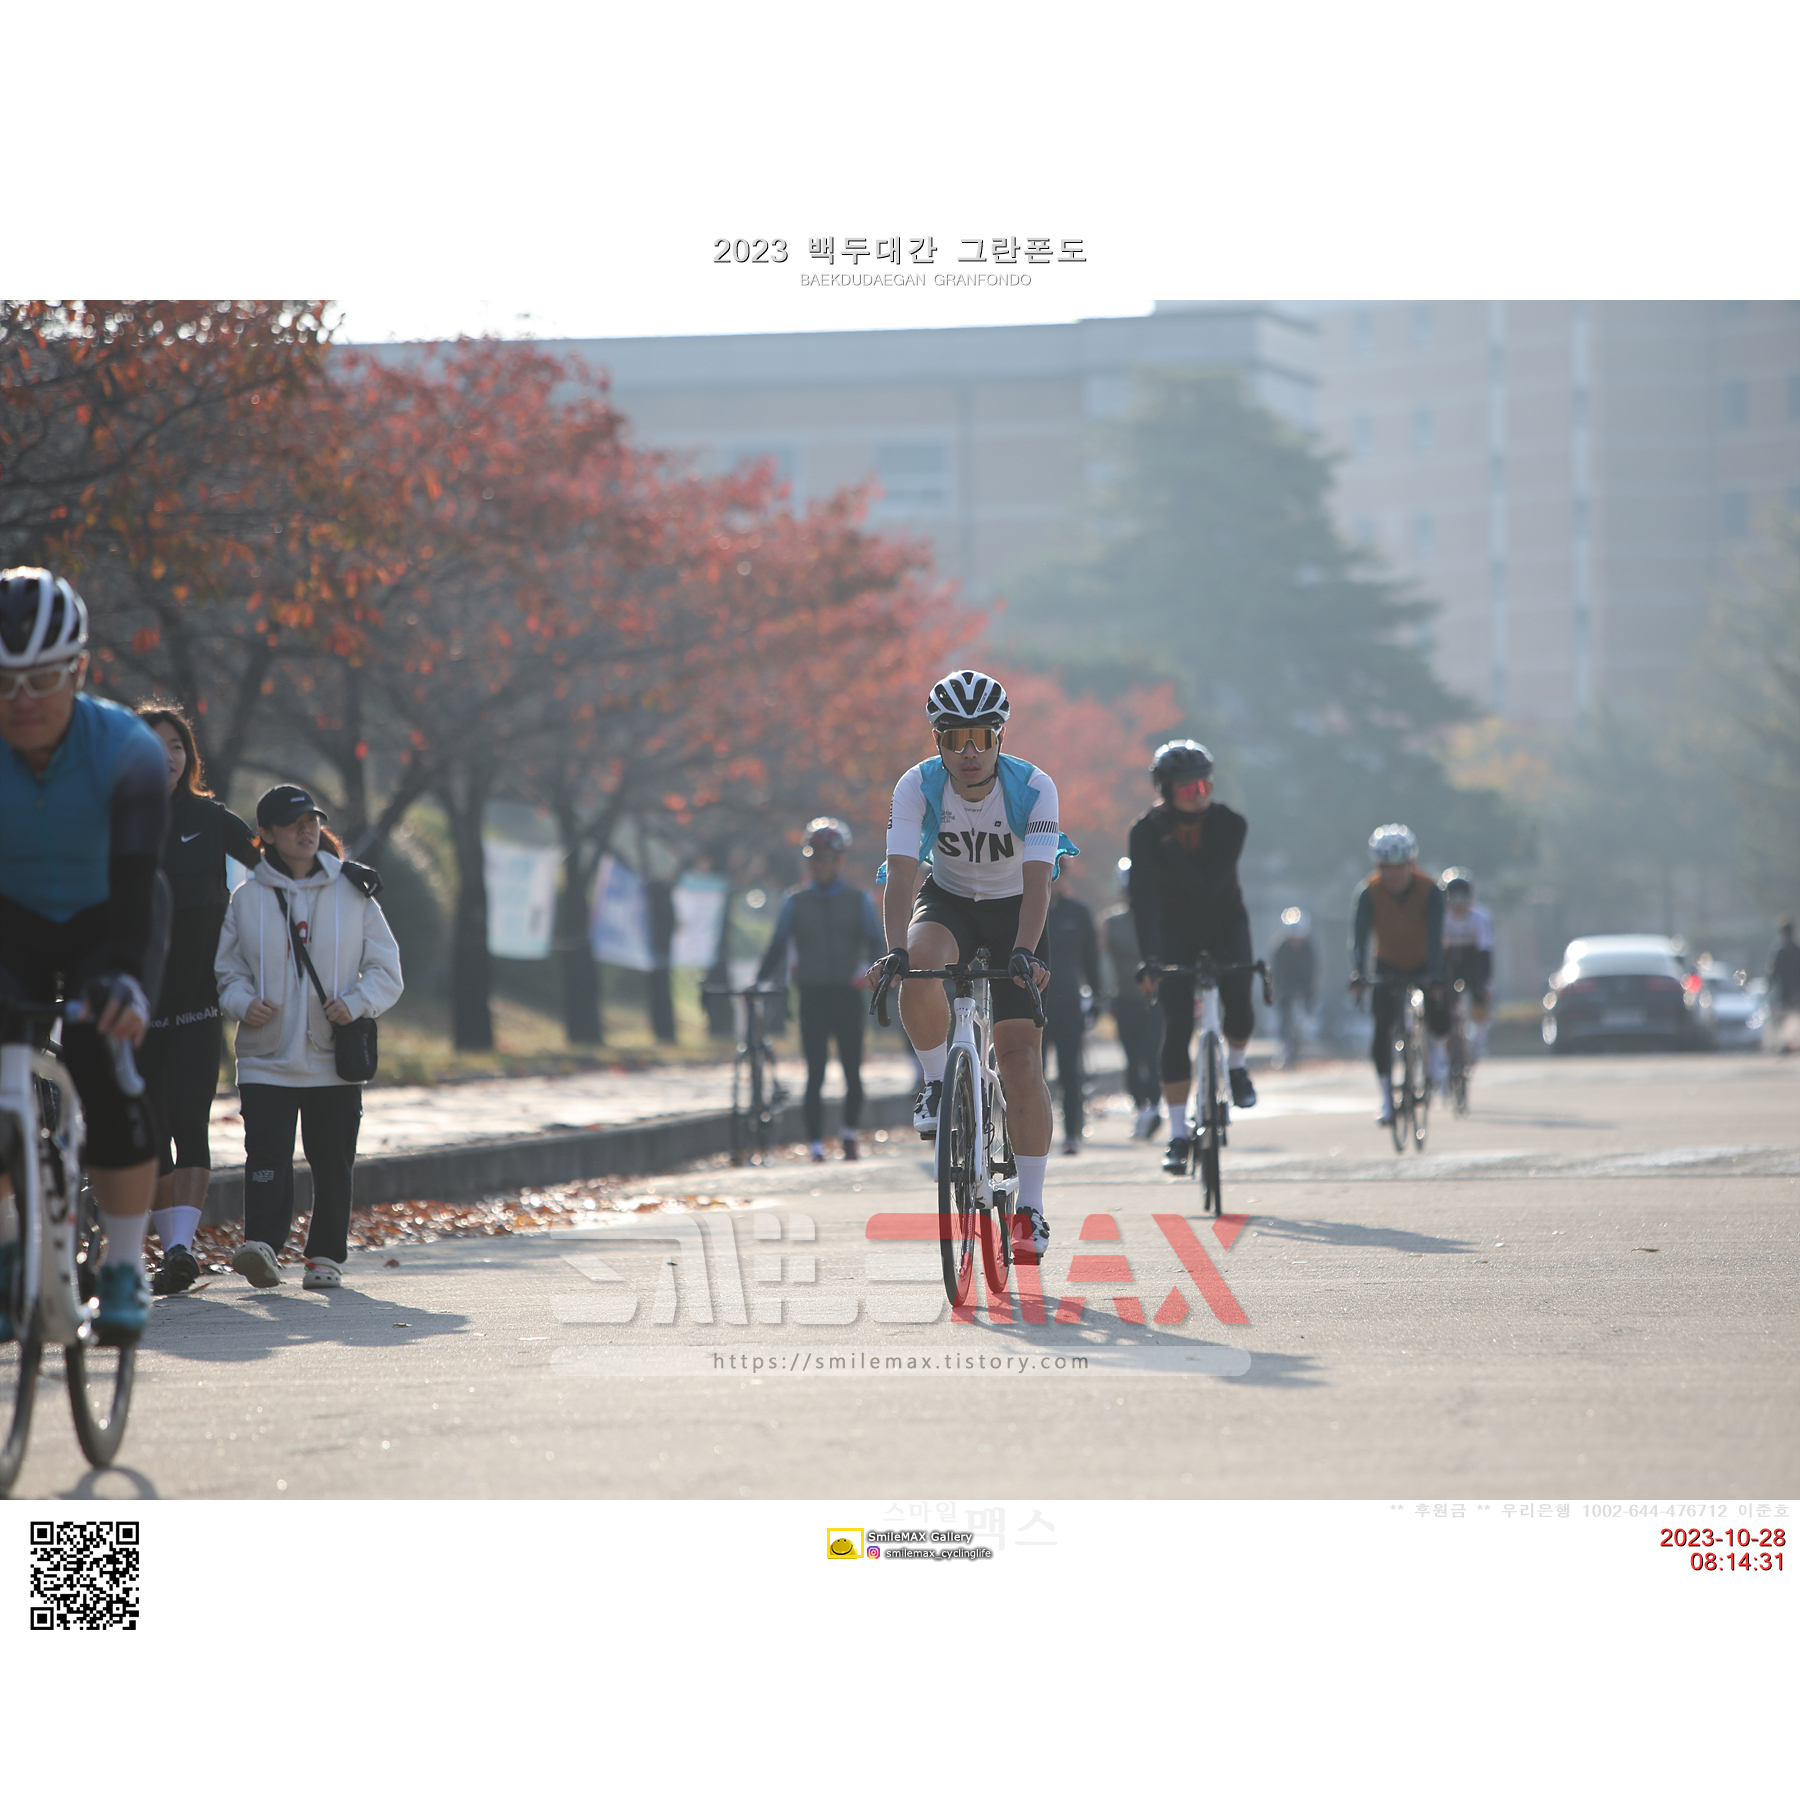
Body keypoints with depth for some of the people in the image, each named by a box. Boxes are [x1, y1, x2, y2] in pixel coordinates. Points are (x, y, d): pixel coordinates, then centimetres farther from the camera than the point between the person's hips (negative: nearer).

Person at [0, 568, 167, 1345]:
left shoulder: (129, 750, -27)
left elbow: (136, 882, -35)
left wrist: (127, 981, -51)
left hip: (105, 923, -2)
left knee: (110, 1080, -19)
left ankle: (124, 1271, -5)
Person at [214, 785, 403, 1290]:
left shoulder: (352, 893, 6)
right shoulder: (247, 899, 6)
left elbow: (386, 970, 8)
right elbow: (226, 969, 10)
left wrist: (357, 1002, -11)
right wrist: (243, 1003, -11)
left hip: (335, 1063, 1)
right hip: (267, 1060, -1)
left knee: (333, 1162, 3)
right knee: (267, 1155, -14)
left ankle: (326, 1256, 13)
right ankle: (262, 1246, -23)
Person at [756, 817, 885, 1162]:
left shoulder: (858, 901, 10)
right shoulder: (795, 903, 11)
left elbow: (876, 942, 0)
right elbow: (778, 948, 8)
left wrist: (868, 968, -22)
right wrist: (757, 984, -5)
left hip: (847, 995, 0)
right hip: (812, 997, 0)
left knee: (852, 1071, 1)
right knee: (815, 1074, -7)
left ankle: (849, 1135, 22)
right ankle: (816, 1146, -8)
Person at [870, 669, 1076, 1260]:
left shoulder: (1033, 787, -25)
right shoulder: (918, 786, -22)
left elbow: (1037, 882, -32)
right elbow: (902, 874, -30)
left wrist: (1025, 952, -47)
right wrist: (895, 950, -45)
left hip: (1013, 908, -1)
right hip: (947, 901, 1)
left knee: (1021, 1061, -11)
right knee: (920, 967, -36)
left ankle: (1031, 1209, -5)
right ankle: (938, 1083, -11)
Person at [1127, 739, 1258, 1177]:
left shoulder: (1230, 825, -22)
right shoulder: (1147, 832, -23)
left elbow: (1208, 887, -30)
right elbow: (1142, 895, -33)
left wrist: (1173, 850, -37)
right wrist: (1148, 958, -43)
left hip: (1225, 923, 1)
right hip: (1175, 931, -1)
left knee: (1239, 1009, -20)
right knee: (1176, 1030, -12)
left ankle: (1236, 1064, 17)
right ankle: (1177, 1136, -6)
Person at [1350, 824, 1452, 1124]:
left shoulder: (1430, 891, -24)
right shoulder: (1369, 893, -21)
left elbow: (1435, 936, -33)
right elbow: (1360, 934, -30)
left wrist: (1435, 977, -46)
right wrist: (1358, 975, -45)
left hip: (1423, 964, -1)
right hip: (1388, 965, 1)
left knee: (1440, 1024, -21)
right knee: (1381, 1030, -14)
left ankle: (1439, 1049, 16)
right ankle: (1386, 1099, -5)